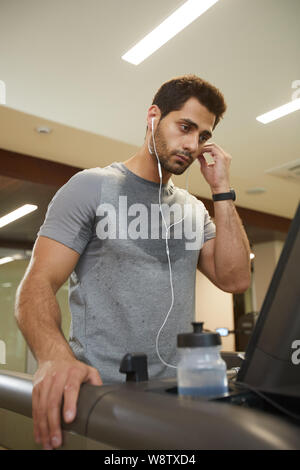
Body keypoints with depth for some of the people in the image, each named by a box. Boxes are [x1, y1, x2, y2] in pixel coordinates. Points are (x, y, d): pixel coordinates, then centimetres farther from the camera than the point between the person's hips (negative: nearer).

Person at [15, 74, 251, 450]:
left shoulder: (195, 210, 14)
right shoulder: (91, 187, -2)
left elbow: (234, 279, 3)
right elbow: (37, 285, -10)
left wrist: (221, 190, 0)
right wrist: (54, 356, -30)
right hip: (100, 391, -4)